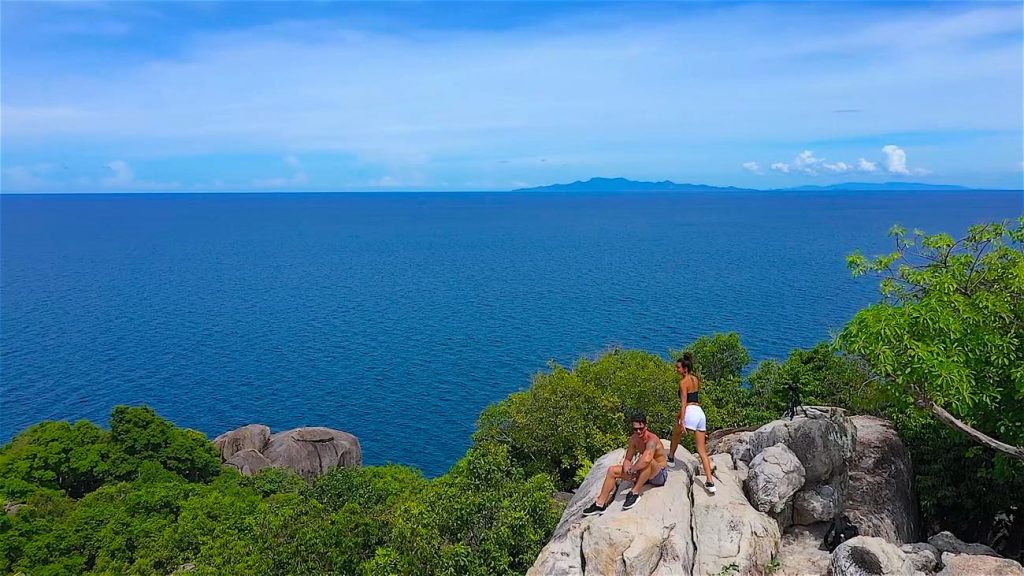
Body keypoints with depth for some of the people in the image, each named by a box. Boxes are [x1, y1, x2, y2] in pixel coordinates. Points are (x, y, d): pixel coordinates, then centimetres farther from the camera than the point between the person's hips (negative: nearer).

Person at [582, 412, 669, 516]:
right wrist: (627, 470, -22)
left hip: (660, 475, -7)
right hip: (643, 473, 7)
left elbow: (646, 460, -45)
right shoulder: (633, 439, -2)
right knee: (612, 471, -2)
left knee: (647, 460, -40)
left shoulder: (652, 439, -26)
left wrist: (631, 470, -30)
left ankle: (635, 493, -27)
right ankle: (600, 504, -2)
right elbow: (627, 460, 0)